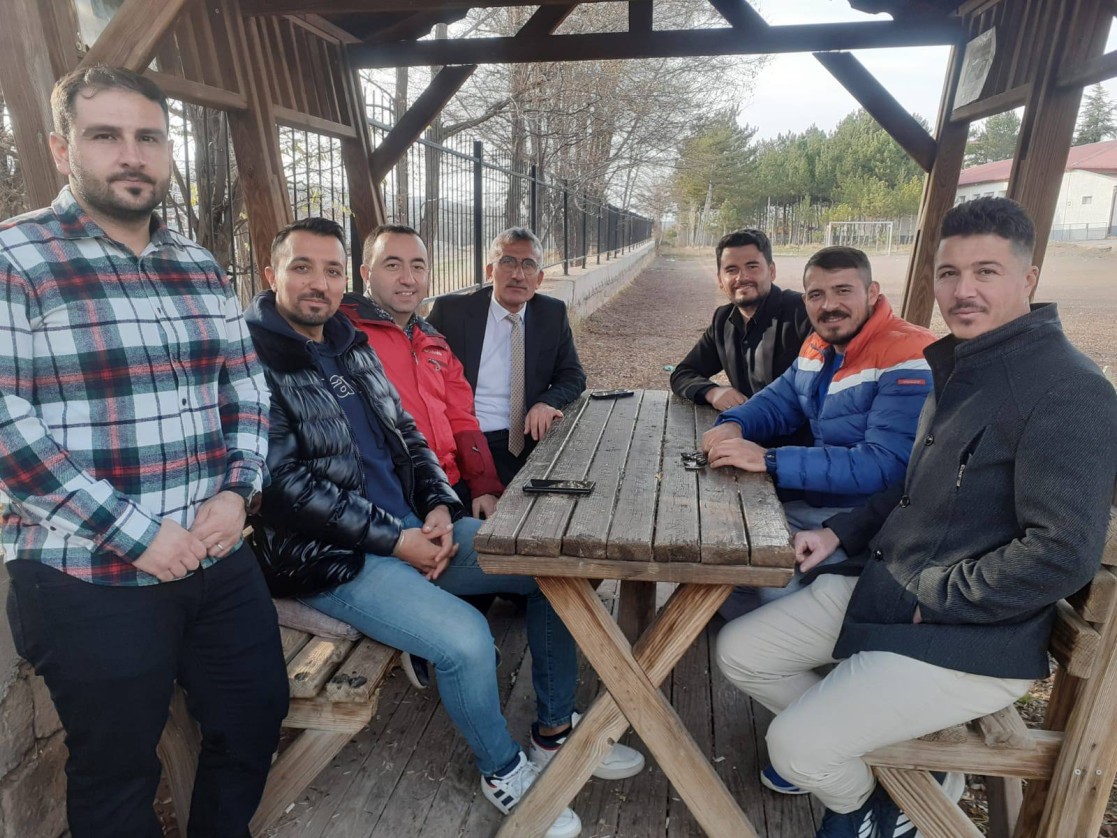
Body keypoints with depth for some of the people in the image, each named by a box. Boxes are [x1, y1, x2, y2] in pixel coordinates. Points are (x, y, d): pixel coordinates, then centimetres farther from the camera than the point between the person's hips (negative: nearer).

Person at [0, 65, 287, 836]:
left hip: (220, 561, 6)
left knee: (258, 716, 19)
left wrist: (238, 490, -7)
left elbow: (247, 387, 9)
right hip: (88, 579, -5)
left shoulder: (201, 269, 8)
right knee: (118, 771, 14)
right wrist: (132, 533, -19)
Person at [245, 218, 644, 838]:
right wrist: (395, 540, -18)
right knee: (466, 638, -28)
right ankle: (503, 770, 6)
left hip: (415, 528, 8)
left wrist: (439, 506, -3)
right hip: (334, 557, -8)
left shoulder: (351, 344, 11)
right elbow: (286, 483, -19)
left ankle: (555, 730, 19)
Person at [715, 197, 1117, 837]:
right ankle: (850, 751, 26)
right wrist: (840, 532, 7)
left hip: (974, 639, -8)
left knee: (796, 748, -14)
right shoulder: (959, 365, 10)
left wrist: (930, 598, -17)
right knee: (739, 652, 6)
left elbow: (1064, 552, -25)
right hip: (883, 586, 9)